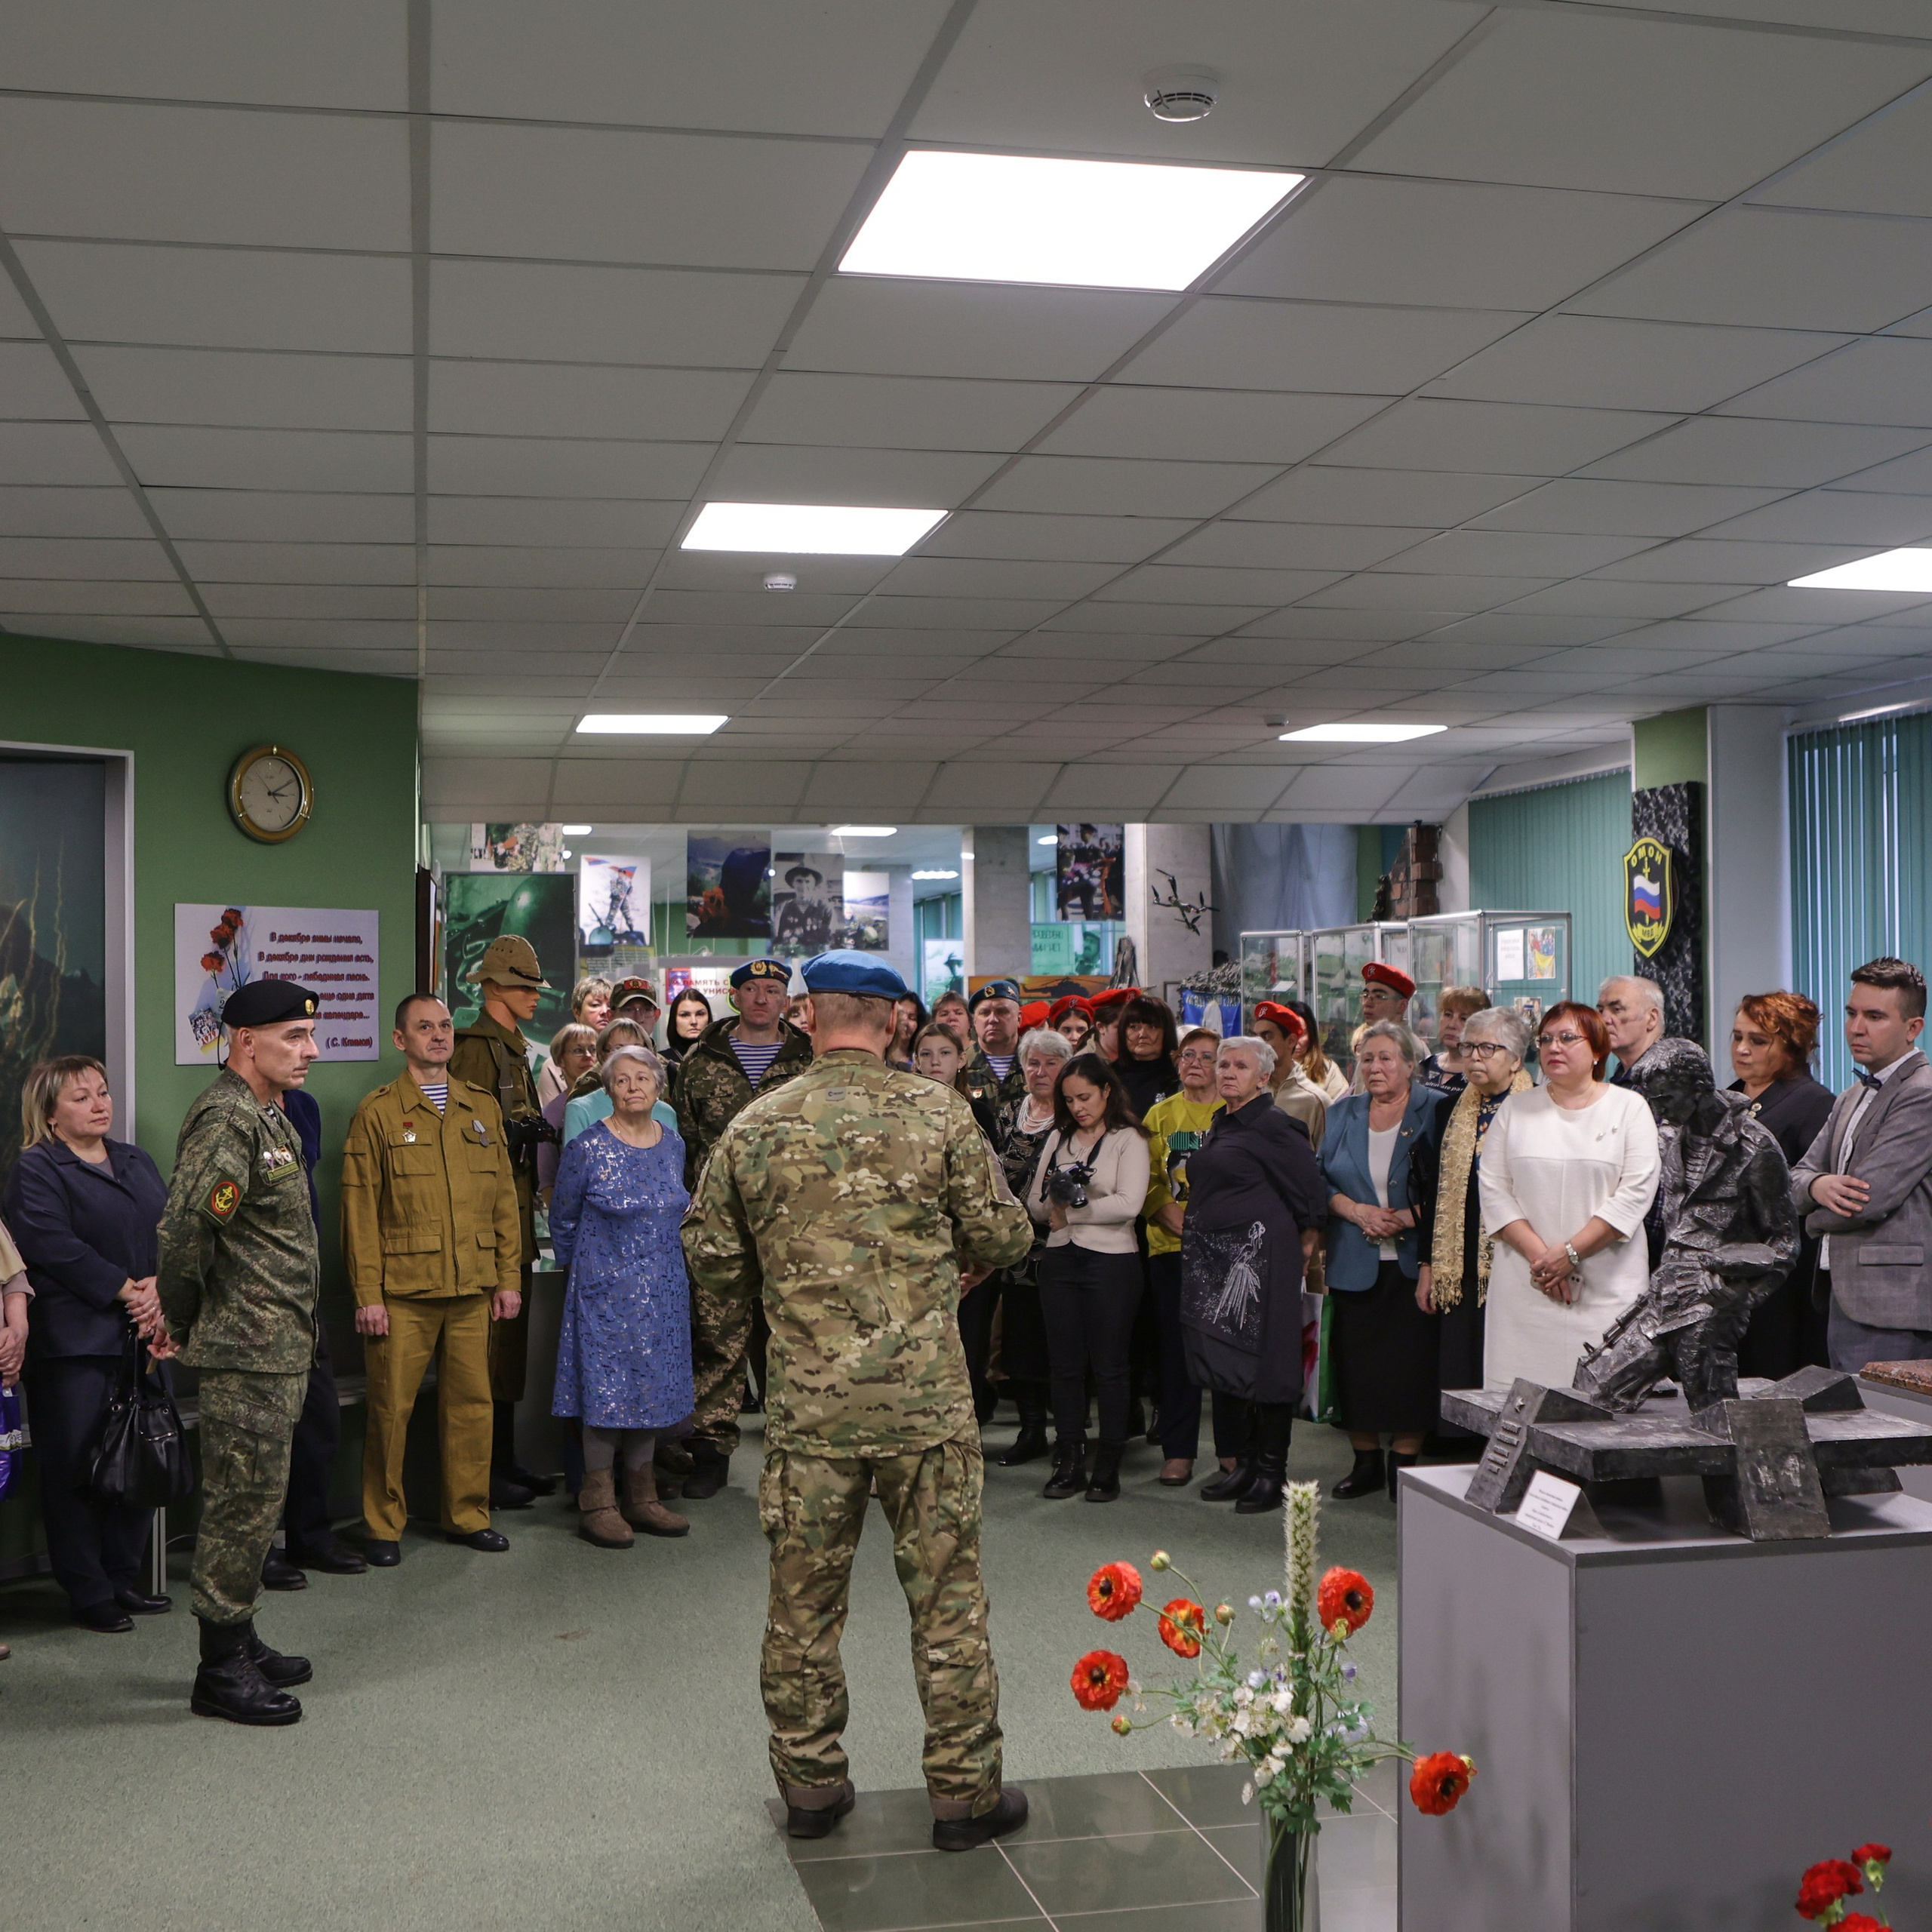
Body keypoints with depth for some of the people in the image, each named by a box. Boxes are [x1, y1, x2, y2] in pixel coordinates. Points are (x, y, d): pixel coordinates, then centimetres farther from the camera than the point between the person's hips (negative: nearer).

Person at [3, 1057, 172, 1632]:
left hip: (141, 1335, 6)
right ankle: (88, 1593, 8)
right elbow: (53, 1245, -15)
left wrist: (161, 1289, -9)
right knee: (76, 1469, -1)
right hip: (74, 1342, -6)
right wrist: (125, 1290, -16)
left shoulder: (137, 1163, 17)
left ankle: (124, 1578, 21)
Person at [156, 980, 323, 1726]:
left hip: (278, 1351, 10)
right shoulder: (226, 1121, -19)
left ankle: (239, 1643, 28)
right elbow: (183, 1232, -25)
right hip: (247, 1354, -10)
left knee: (252, 1502, 17)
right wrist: (182, 1321, -11)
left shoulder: (267, 1115, 14)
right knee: (243, 1503, -2)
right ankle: (221, 1670, 8)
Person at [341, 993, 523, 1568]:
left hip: (472, 1290, 4)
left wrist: (508, 1277, 8)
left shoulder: (482, 1107, 12)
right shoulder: (378, 1112, -1)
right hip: (402, 1292, -4)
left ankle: (468, 1514, 22)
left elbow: (504, 1198, 13)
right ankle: (384, 1526, 14)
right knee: (391, 1409, 1)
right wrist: (367, 1295, -8)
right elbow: (360, 1210, -4)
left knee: (472, 1404, 8)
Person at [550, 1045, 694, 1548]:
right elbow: (563, 1220, 3)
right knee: (605, 1390, -3)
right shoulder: (588, 1148, -9)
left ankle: (641, 1499, 18)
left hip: (662, 1290, 5)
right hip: (605, 1289, -5)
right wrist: (581, 1268, 12)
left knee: (650, 1388, 9)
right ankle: (598, 1503, 7)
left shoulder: (673, 1144, 6)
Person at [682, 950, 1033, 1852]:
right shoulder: (938, 1111, -5)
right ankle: (963, 1790, 17)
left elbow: (711, 1264, 6)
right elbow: (1003, 1236, -2)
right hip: (927, 1397, -1)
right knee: (946, 1593, 9)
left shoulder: (755, 1127, 0)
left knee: (803, 1597, 13)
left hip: (810, 1404, 1)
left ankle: (809, 1784, 24)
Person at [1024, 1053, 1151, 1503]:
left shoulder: (1128, 1139, -2)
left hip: (1112, 1260, -5)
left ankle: (1108, 1467, 8)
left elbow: (1129, 1204, -15)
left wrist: (1072, 1210, -9)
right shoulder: (1058, 1139, 13)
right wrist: (1054, 1203, -12)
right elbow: (1034, 1203, 10)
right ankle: (1068, 1464, 14)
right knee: (1064, 1365, 7)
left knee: (1109, 1367, 1)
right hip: (1060, 1259, 5)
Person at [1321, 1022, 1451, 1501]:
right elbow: (1321, 1179, 8)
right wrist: (1357, 1211, -8)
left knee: (1410, 1362, -4)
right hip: (1355, 1263, 4)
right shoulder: (1343, 1114, 12)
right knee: (1355, 1364, 4)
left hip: (1412, 1261, -4)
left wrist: (1407, 1217, -15)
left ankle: (1404, 1461, 8)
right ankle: (1366, 1461, 16)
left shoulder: (1436, 1110, -2)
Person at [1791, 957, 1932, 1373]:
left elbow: (1871, 1198, -19)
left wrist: (1817, 1220, 1)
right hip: (1846, 1301, 9)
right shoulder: (1852, 1098, 19)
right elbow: (1798, 1177, 16)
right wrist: (1817, 1186, -9)